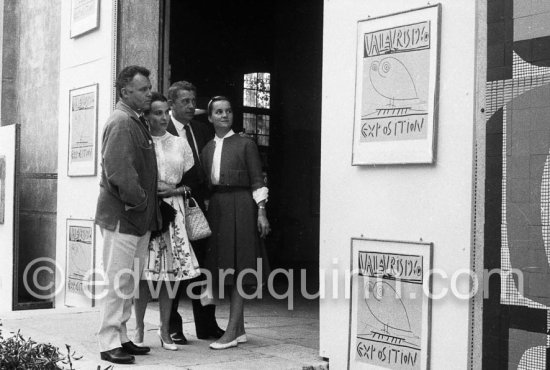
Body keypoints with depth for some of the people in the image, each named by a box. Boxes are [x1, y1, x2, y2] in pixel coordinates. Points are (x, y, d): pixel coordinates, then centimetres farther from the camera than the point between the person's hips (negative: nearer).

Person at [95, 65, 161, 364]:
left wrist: (150, 204, 14)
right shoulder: (120, 122, -15)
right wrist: (139, 200, -16)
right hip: (121, 216, -9)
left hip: (139, 217, 9)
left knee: (128, 283, 15)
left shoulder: (138, 121, 16)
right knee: (117, 281, -3)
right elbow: (119, 171, -24)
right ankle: (109, 344, 4)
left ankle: (121, 338, 24)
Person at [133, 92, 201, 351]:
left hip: (173, 210, 3)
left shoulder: (180, 143, 12)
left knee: (170, 272, 2)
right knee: (144, 273, -4)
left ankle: (165, 330, 11)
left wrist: (175, 189, -3)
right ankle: (139, 329, 10)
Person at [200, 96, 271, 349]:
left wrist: (261, 212, -11)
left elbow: (257, 181, -3)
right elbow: (206, 184, 15)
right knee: (225, 268, 7)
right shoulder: (207, 149, 14)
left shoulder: (245, 144, 0)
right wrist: (206, 211, 8)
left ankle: (231, 332, -7)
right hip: (216, 207, 6)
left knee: (238, 267, -7)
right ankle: (240, 329, 16)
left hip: (241, 205, -6)